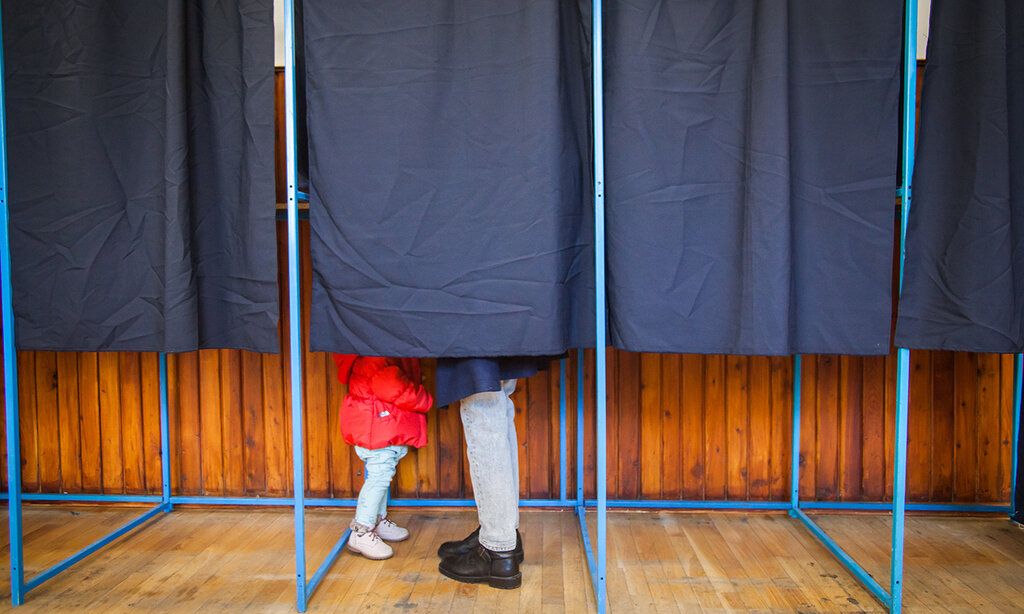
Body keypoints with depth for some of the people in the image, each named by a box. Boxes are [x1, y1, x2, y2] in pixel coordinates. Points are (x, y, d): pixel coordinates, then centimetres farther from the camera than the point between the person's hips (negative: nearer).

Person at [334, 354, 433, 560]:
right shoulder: (374, 357, -21)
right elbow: (391, 386, -27)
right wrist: (424, 400, -15)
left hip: (390, 425, 11)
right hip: (376, 424, -11)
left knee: (382, 475, 19)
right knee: (379, 475, -6)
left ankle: (378, 521, 33)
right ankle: (361, 533, 3)